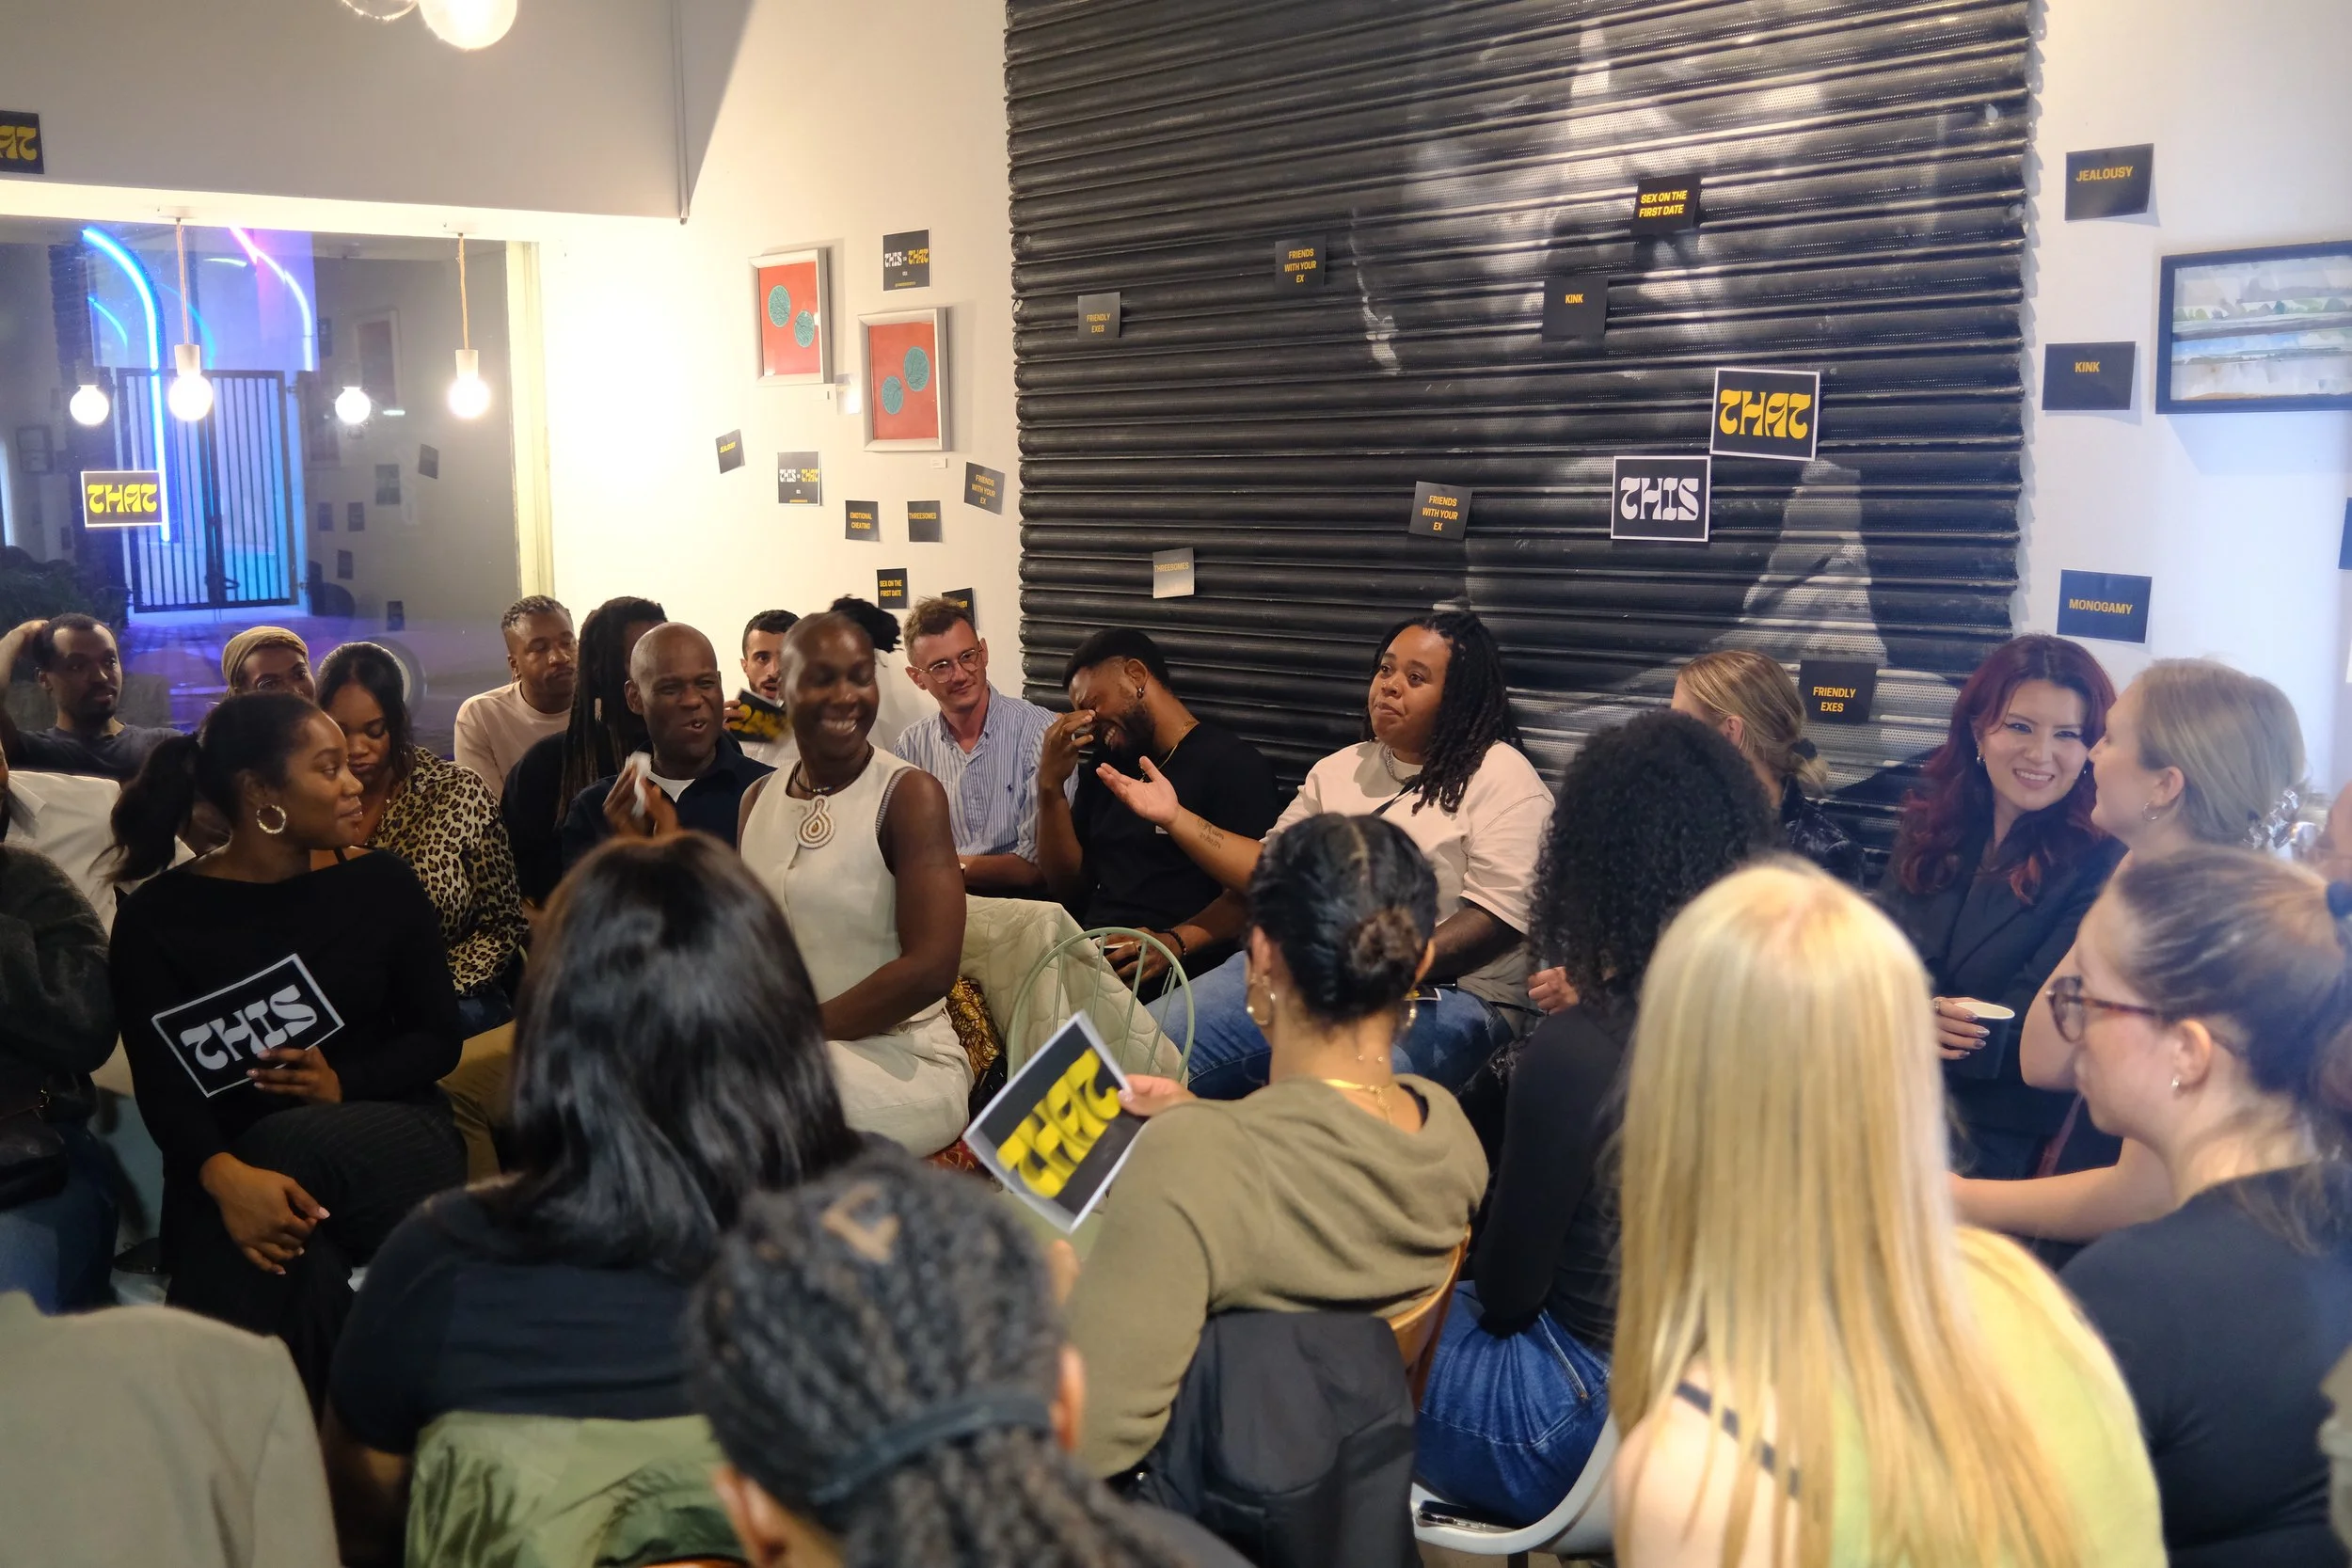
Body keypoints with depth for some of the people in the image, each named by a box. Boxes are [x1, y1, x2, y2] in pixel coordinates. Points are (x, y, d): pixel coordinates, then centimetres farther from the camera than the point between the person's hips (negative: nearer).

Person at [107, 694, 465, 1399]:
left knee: (297, 1151, -34)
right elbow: (162, 1088, -8)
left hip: (389, 1137, 2)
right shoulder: (158, 916, 2)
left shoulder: (382, 885, 9)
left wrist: (345, 1084, -13)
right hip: (235, 1155, -2)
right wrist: (226, 1177, -29)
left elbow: (438, 1039, 8)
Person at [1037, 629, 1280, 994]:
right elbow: (1068, 888, 18)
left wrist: (1174, 943, -27)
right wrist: (1051, 786, 7)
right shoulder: (1106, 771, 22)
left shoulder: (1233, 764, -1)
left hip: (1174, 974, -7)